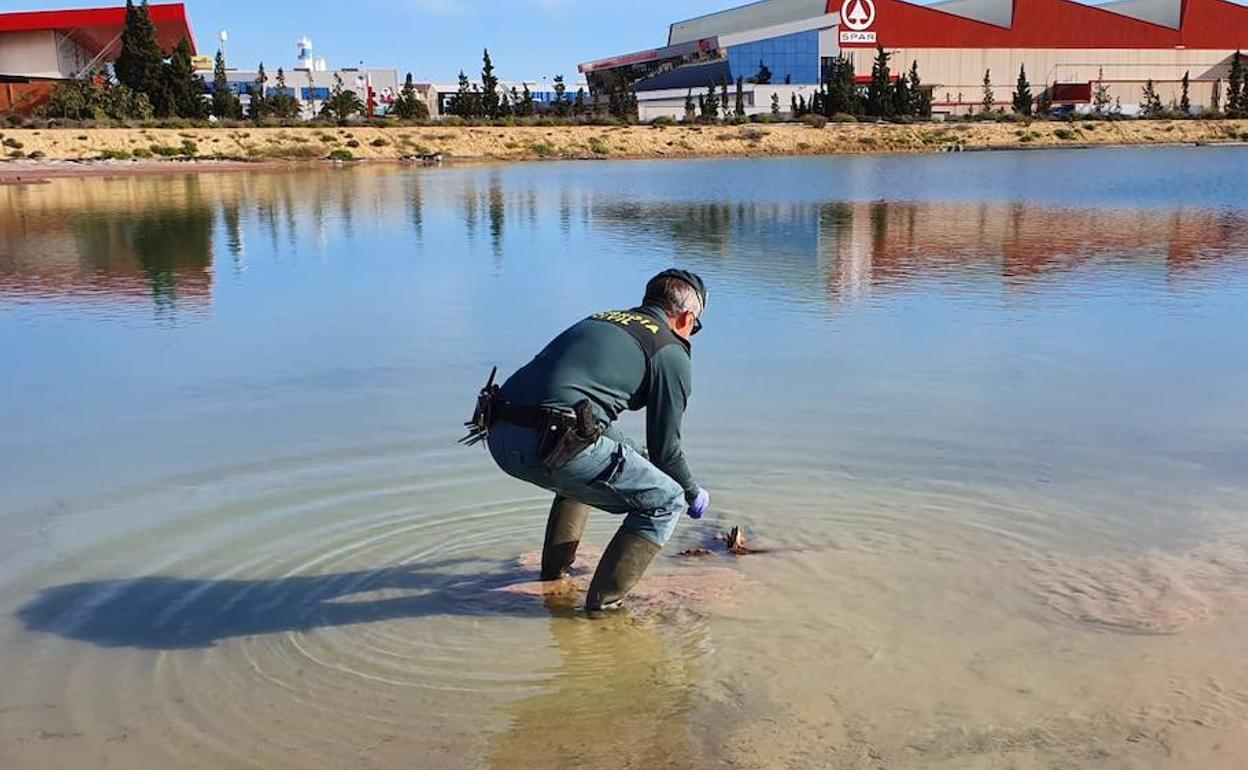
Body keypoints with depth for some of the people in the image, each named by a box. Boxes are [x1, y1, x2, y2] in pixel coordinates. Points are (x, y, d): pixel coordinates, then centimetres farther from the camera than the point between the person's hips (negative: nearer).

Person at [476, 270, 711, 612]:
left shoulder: (600, 320, 28)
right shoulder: (671, 353, 7)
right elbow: (665, 446, 10)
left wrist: (631, 461, 49)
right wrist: (693, 493, 30)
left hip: (499, 436, 8)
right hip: (548, 444, -8)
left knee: (590, 461, 38)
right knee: (665, 501, 8)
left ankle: (555, 570, 43)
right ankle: (604, 603, 5)